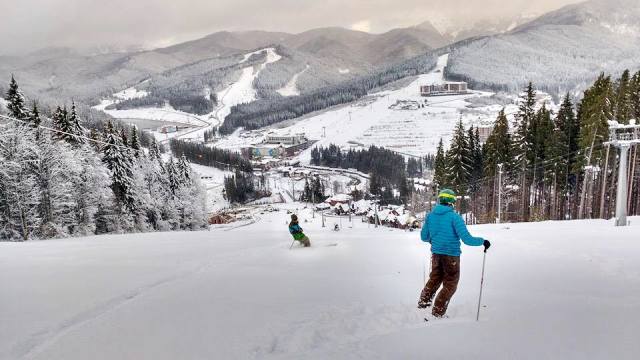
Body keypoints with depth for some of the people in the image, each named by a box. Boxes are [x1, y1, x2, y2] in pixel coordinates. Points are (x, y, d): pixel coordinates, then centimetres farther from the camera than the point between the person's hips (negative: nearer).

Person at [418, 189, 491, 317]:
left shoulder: (430, 216, 0)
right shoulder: (454, 217, -16)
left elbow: (424, 237, 9)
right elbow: (467, 239, -20)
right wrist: (482, 241, -5)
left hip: (436, 254, 5)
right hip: (451, 255, -5)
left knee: (435, 279, 26)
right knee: (450, 285, 10)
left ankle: (423, 304, 23)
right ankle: (437, 314, 9)